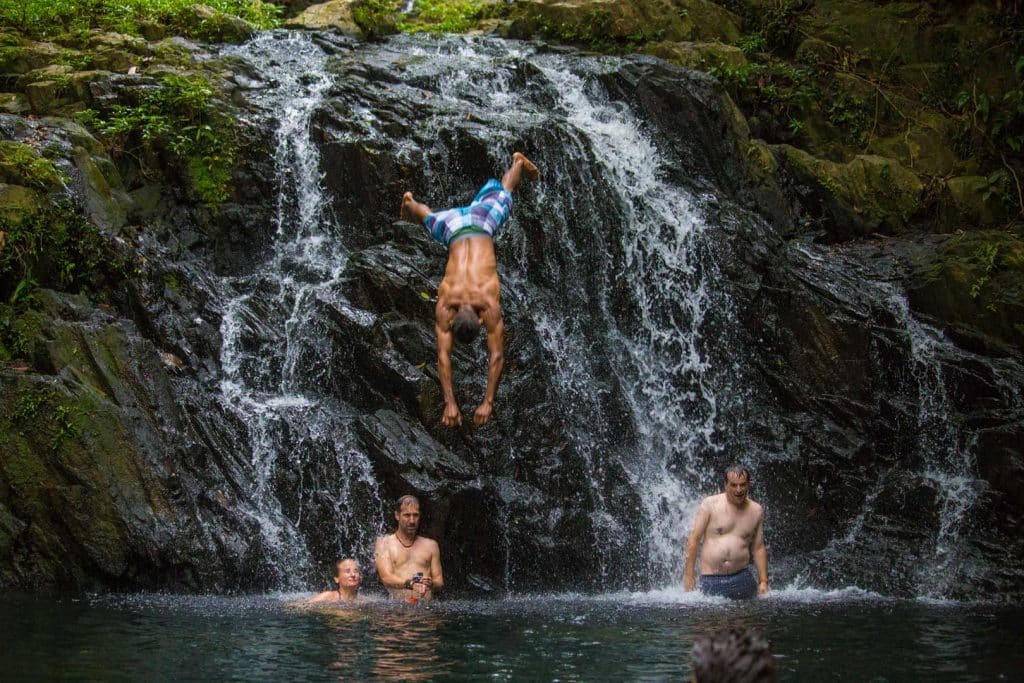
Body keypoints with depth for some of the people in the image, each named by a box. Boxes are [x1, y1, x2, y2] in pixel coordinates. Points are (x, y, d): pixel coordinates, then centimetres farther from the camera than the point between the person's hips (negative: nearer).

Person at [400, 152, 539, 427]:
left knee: (501, 196, 29)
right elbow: (443, 357, -32)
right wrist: (449, 403, -39)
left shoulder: (489, 304, -36)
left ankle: (518, 162, 59)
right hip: (454, 227, 0)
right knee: (431, 219, 33)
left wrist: (488, 402, -36)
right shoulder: (444, 306, -34)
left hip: (482, 222, 0)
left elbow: (497, 356, -34)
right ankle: (410, 204, 66)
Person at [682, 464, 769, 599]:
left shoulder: (756, 511, 11)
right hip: (711, 581, -2)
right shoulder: (710, 504, 0)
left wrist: (763, 581, 12)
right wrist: (688, 576, -5)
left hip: (742, 578, 3)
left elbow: (758, 548, 17)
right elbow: (694, 539, -1)